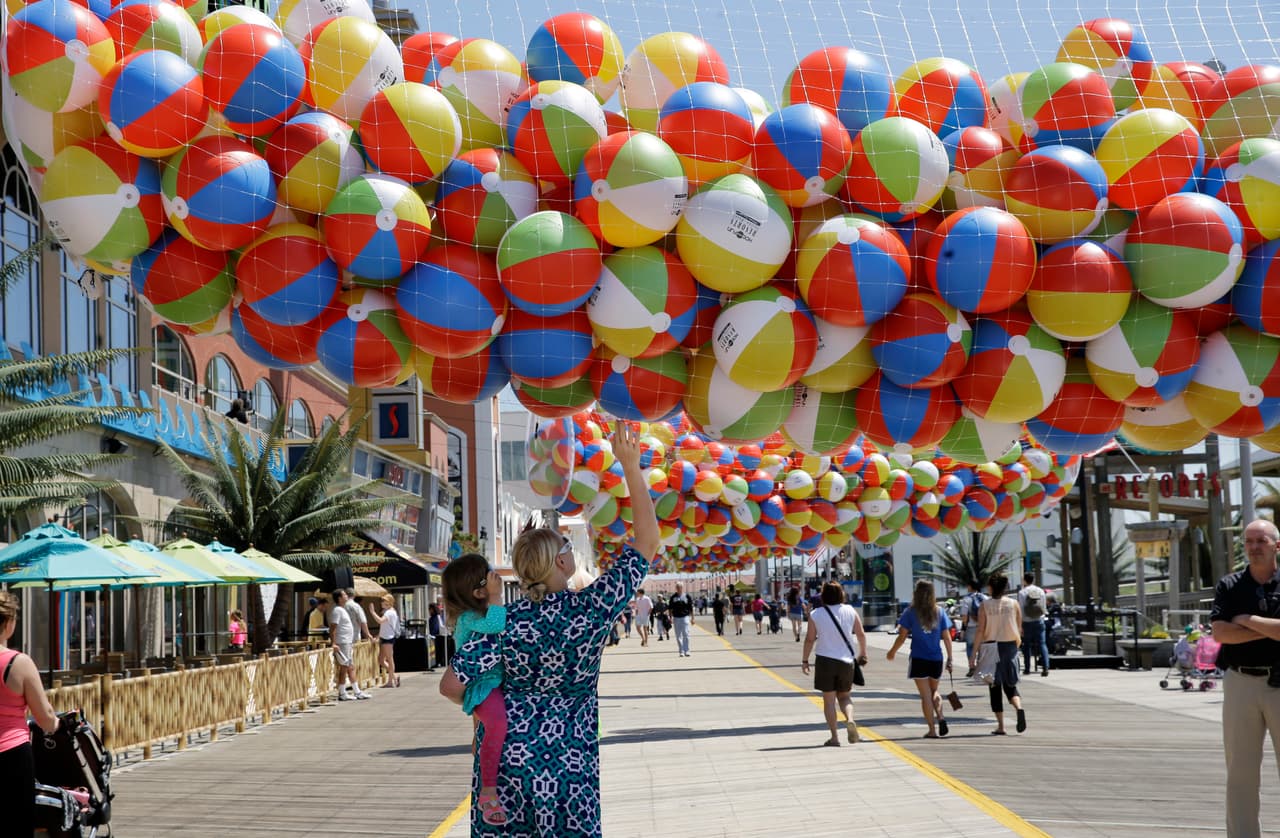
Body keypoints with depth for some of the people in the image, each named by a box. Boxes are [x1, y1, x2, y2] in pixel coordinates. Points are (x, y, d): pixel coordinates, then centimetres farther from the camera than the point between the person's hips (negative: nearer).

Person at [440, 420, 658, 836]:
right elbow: (647, 541, -2)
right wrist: (631, 468, 1)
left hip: (505, 765, 1)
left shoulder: (503, 623, -6)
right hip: (569, 767, -1)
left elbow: (451, 686, -9)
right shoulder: (591, 610, -8)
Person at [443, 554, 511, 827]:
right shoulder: (468, 618, -18)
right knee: (498, 721, -35)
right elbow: (494, 625, -38)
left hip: (501, 682, 10)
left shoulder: (488, 610, 11)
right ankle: (488, 792, -31)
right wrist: (496, 595, -29)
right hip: (482, 686, -10)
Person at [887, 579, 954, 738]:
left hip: (919, 659, -3)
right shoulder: (939, 612, 3)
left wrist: (892, 652, 10)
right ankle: (940, 717, -6)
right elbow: (947, 637, 3)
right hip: (936, 659, 3)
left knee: (925, 695, 3)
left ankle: (932, 730, 0)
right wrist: (949, 658, 9)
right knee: (934, 691, 19)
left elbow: (902, 637, -5)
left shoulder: (911, 613, -5)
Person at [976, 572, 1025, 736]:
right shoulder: (1014, 604, 0)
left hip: (991, 647, -2)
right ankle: (1019, 708, -17)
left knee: (995, 688, 7)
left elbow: (980, 631, -9)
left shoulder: (985, 606, -6)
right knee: (1010, 685, 14)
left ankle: (1000, 726, 5)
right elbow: (1019, 628, 4)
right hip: (1010, 646, 2)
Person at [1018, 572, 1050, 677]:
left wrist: (1020, 625, -7)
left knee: (1027, 645, 10)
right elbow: (1043, 608, 8)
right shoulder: (1041, 591, 4)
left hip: (1027, 622, -2)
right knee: (1042, 644, 0)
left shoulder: (1022, 593, -7)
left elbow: (1020, 610, -10)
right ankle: (1045, 667, -14)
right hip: (1039, 621, 2)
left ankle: (1027, 668, 14)